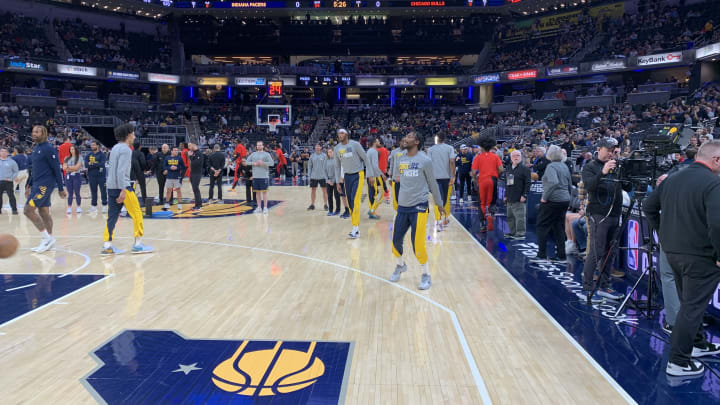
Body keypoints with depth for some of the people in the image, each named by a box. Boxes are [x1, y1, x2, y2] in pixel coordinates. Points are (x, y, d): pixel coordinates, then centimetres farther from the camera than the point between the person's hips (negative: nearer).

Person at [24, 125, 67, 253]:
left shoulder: (48, 149, -11)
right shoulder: (36, 149, 16)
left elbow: (57, 169, -13)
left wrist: (60, 189, -13)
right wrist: (28, 186, 22)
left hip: (45, 185, -9)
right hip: (37, 185, 9)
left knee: (28, 210, -13)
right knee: (44, 212, 10)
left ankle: (47, 237, -6)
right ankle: (48, 240, 16)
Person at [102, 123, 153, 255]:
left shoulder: (115, 148, 17)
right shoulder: (126, 149, -11)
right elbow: (121, 171, -20)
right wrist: (123, 190, -24)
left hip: (111, 187, 9)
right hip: (122, 186, -9)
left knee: (112, 216, 7)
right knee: (137, 214, 0)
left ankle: (107, 246, 5)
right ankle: (138, 244, 3)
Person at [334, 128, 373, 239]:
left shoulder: (355, 144, -9)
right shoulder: (337, 148, 5)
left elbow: (365, 158, -4)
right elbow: (337, 166, 12)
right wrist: (338, 182, 8)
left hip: (358, 175, -5)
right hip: (347, 176, 5)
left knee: (355, 201, -15)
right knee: (350, 203, 5)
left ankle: (356, 229, -14)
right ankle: (356, 228, 13)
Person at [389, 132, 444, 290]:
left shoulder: (425, 160, -7)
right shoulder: (401, 161, 9)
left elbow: (432, 183, 1)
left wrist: (439, 203, 8)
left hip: (419, 207, -5)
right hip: (402, 206, 5)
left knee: (417, 244, -10)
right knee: (396, 240, 7)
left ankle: (426, 275, 8)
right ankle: (400, 266, 36)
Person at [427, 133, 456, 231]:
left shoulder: (431, 149, 4)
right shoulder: (449, 148, 2)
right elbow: (452, 162, -9)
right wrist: (453, 176, -8)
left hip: (435, 177, 0)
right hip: (447, 176, 1)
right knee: (446, 199, 16)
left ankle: (437, 221, -17)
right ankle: (446, 219, 28)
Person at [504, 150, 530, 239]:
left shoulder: (524, 168, -6)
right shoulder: (508, 168, 15)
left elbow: (527, 183, -10)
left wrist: (524, 195, -15)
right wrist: (506, 195, 18)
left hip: (519, 199, -8)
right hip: (510, 198, 8)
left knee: (520, 216, -6)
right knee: (510, 217, 14)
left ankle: (520, 234, 0)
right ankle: (513, 232, 24)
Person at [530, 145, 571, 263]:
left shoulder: (551, 166, -13)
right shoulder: (564, 166, 12)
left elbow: (553, 182, -28)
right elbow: (569, 184, 17)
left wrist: (545, 197, -20)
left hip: (552, 200, -8)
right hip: (565, 200, 8)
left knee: (542, 226, 1)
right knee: (559, 227, 12)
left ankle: (542, 255, 0)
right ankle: (561, 256, 13)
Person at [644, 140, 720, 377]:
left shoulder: (673, 178, 6)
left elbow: (649, 207, 14)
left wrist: (664, 234, 18)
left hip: (673, 251, 8)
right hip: (700, 256, -8)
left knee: (690, 302, 23)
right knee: (692, 307, 2)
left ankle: (698, 344, 40)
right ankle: (678, 361, 8)